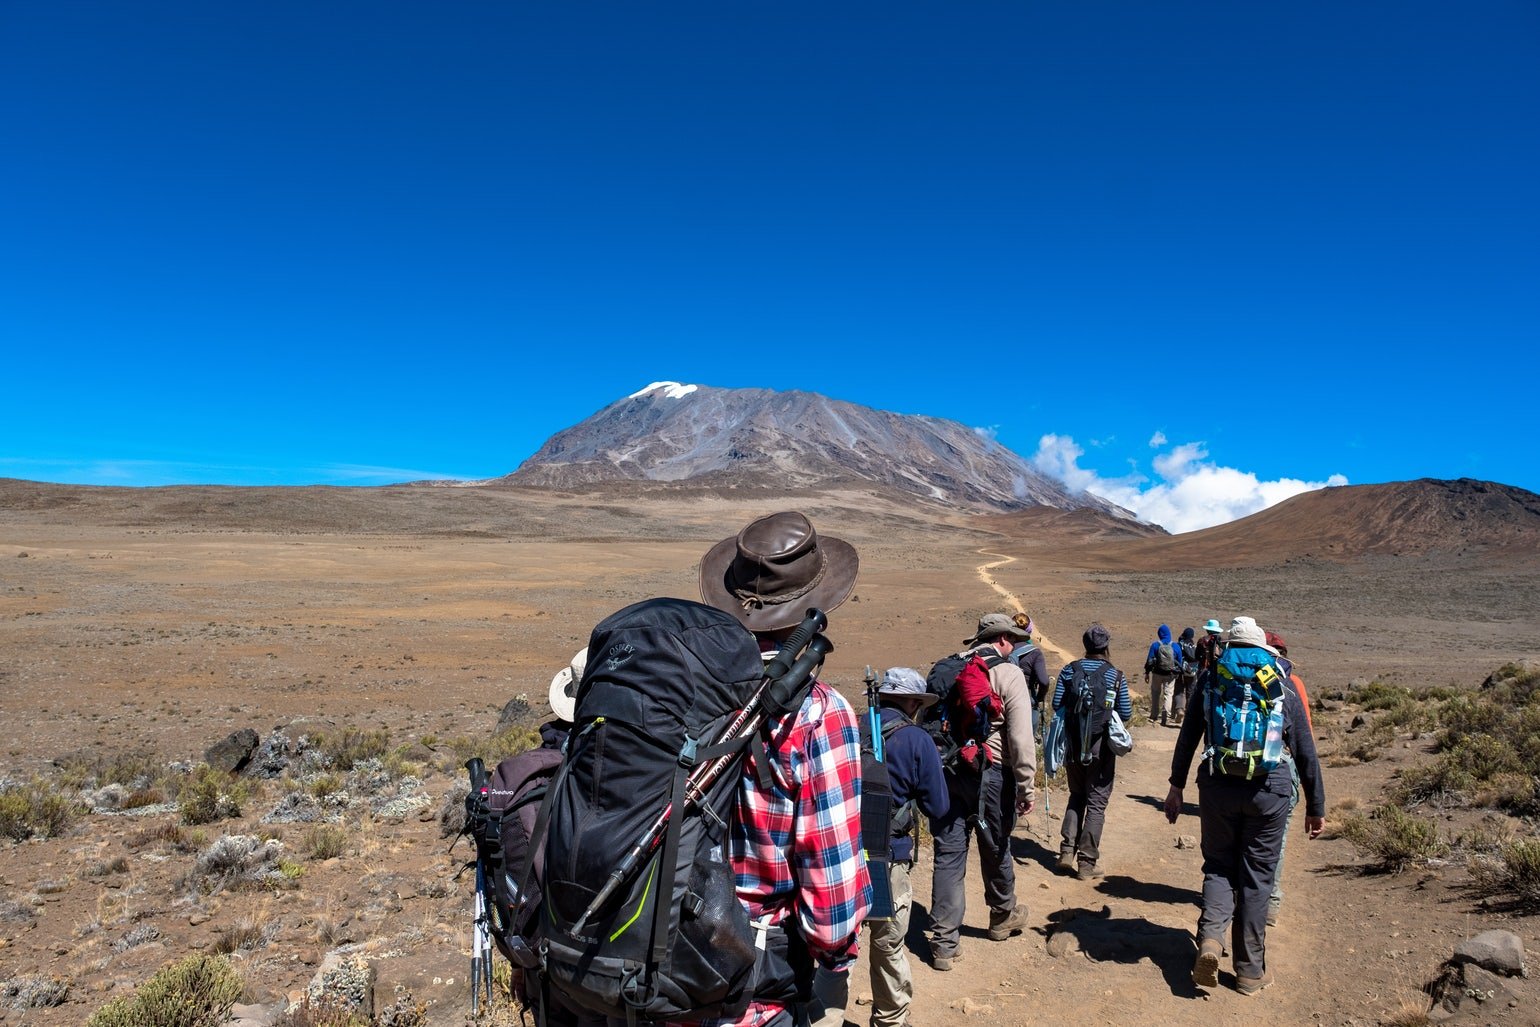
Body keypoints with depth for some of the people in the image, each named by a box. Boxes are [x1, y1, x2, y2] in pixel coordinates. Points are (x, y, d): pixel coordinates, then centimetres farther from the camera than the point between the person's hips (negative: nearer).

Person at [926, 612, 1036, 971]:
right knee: (995, 849, 18)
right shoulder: (1008, 674, -7)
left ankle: (944, 942, 8)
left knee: (948, 855, 6)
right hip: (990, 774, -3)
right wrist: (1026, 787, -8)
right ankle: (1003, 916, 41)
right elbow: (1020, 738, -13)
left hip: (946, 770, 3)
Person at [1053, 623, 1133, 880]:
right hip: (1101, 746, -3)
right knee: (1097, 803, 6)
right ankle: (1087, 862, 7)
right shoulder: (1115, 676, -7)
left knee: (1076, 796, 19)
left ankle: (1067, 852, 13)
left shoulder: (1069, 670, -3)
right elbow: (1126, 713, -6)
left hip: (1073, 743, 3)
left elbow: (1057, 704, -5)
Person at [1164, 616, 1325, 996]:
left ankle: (1210, 937, -8)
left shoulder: (1211, 679, 5)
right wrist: (1316, 806, 17)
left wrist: (1176, 786, 11)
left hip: (1218, 787, 0)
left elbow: (1188, 736, 5)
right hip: (1269, 791, 0)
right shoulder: (1284, 688, 6)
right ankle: (1250, 971, 18)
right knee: (1257, 877, 10)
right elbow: (1306, 752, 9)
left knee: (1219, 866, 15)